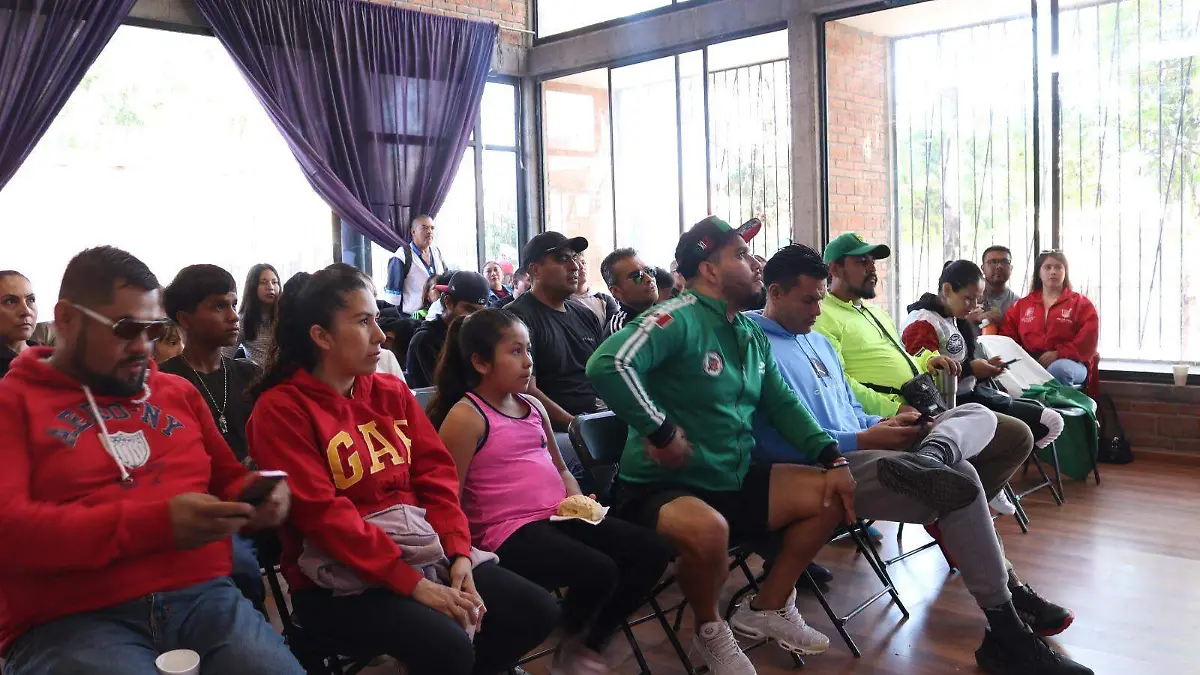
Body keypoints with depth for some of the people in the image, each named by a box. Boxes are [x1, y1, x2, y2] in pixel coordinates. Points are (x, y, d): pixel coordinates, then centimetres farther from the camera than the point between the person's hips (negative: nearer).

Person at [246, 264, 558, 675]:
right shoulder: (280, 410, -10)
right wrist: (413, 584, -21)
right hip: (339, 579, -6)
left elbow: (436, 474, 6)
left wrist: (459, 555, -9)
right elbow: (323, 515, -17)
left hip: (421, 550, 7)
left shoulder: (392, 392, 10)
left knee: (538, 611, -4)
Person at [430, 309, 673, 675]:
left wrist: (577, 500, 6)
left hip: (559, 518, 9)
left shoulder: (533, 406, 15)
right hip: (509, 532, -9)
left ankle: (592, 642, 16)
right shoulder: (465, 417, -9)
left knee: (653, 550, 0)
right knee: (598, 572, -29)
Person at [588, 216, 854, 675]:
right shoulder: (679, 319, -17)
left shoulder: (753, 333, 12)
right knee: (709, 530, -39)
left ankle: (768, 608, 18)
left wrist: (833, 459, 4)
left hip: (735, 483, 9)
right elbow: (607, 365, -33)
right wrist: (661, 432, -27)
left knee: (830, 493, 6)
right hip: (662, 490, -9)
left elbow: (782, 404, 16)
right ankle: (711, 631, -4)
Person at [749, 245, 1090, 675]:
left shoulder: (819, 341, 20)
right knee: (958, 480, -24)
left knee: (977, 413, 5)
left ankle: (929, 457, -31)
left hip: (854, 449, 10)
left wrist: (881, 425, 2)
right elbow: (778, 442, -21)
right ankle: (1006, 632, -16)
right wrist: (864, 440, -18)